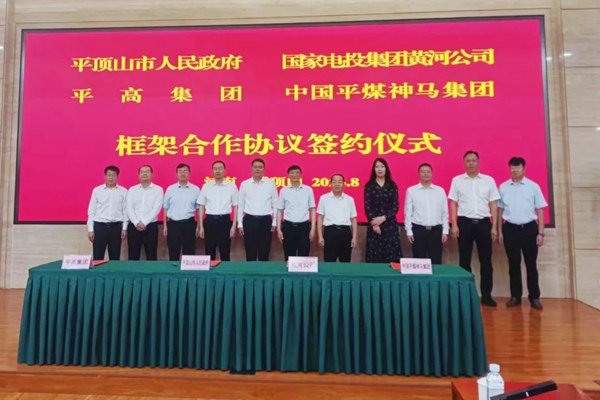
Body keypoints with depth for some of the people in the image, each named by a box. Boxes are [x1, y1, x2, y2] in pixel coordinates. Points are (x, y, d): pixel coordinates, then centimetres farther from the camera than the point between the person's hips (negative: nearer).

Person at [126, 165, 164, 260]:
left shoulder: (158, 189, 2)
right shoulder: (132, 190, 11)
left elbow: (156, 209, -8)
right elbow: (129, 208, 1)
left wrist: (144, 223, -15)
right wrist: (137, 223, -13)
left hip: (151, 226, -2)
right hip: (134, 226, 2)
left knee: (151, 256, 3)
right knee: (133, 256, 6)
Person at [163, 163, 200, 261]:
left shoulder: (196, 189, 2)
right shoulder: (170, 189, 4)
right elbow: (166, 208, 8)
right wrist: (165, 226, 5)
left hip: (189, 224, -1)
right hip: (173, 224, 1)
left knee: (189, 253, 7)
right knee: (173, 254, 8)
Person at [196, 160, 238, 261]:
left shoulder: (232, 186, 1)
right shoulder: (206, 186, 5)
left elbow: (235, 206, 2)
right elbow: (201, 207, 7)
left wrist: (234, 226, -3)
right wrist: (201, 226, 2)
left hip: (225, 221, -1)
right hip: (210, 221, 1)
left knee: (225, 252, 6)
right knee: (209, 252, 9)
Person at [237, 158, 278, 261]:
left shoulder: (270, 183, 2)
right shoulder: (244, 184, 3)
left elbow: (275, 204, 5)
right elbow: (240, 205, 6)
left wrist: (274, 222, 2)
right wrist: (240, 224, 4)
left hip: (265, 221, 0)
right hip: (249, 220, 0)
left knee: (264, 252, 8)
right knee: (250, 252, 6)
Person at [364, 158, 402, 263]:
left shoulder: (392, 185, 7)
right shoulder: (369, 185, 4)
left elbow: (395, 206, 0)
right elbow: (367, 206, -3)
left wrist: (383, 218, -13)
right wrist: (373, 223, -13)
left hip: (390, 224, 1)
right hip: (374, 225, -1)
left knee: (392, 256, -1)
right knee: (374, 257, 0)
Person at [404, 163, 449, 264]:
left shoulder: (440, 191, 8)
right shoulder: (411, 190, 2)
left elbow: (445, 212, 8)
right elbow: (408, 212, 1)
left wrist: (445, 231, 3)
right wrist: (409, 231, -4)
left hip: (436, 230, 2)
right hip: (418, 230, -2)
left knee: (436, 261, 6)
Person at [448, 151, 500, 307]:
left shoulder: (489, 180, 7)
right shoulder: (457, 180, 5)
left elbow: (493, 205, 7)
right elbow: (453, 204, 4)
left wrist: (494, 227, 1)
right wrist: (454, 225, -4)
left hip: (484, 223, 1)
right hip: (465, 223, -1)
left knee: (486, 260, 4)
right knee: (464, 260, 5)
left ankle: (486, 295, 13)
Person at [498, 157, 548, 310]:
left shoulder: (533, 186, 1)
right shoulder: (503, 187, 4)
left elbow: (540, 210, 1)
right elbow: (500, 210, 8)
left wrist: (540, 233, -3)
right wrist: (499, 231, 6)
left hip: (529, 228, -1)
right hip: (510, 229, 1)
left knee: (531, 264, 5)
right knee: (513, 264, 9)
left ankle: (534, 297, 16)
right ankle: (515, 296, 19)